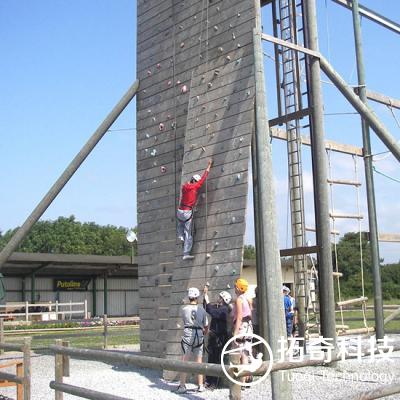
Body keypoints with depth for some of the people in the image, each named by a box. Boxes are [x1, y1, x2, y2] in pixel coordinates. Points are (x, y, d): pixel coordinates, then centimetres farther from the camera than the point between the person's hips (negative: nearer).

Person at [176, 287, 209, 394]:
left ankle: (182, 386, 1)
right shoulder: (202, 310, 0)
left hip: (187, 336, -2)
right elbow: (206, 326, 7)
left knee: (184, 362, 3)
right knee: (199, 362, 11)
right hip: (199, 336, 2)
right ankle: (200, 385, 14)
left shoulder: (184, 309, -4)